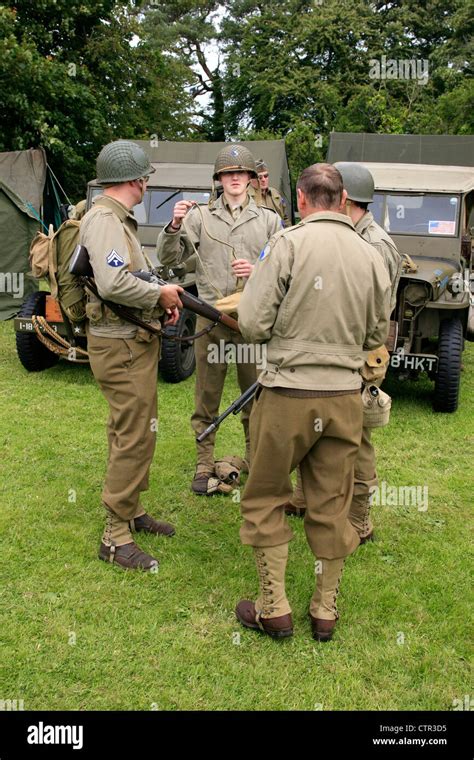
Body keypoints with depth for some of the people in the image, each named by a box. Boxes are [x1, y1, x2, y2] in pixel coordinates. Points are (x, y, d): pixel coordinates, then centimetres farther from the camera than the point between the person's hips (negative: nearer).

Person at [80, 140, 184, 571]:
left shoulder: (118, 219, 18)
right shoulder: (105, 220, -16)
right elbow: (113, 284, -30)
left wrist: (160, 298, 4)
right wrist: (160, 295, -16)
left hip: (133, 343, 11)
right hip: (121, 346, -11)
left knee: (130, 433, 19)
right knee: (135, 438, -7)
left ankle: (132, 512, 33)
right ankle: (116, 538, 2)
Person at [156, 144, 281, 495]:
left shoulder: (269, 220, 8)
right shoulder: (201, 216, 6)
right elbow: (169, 258, 3)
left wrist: (257, 270, -15)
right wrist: (174, 226, -14)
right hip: (211, 318, 0)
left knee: (255, 398, 9)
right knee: (206, 398, 7)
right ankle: (205, 467, 20)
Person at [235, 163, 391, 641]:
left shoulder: (288, 243, -10)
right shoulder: (370, 256, 3)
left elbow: (252, 324, -12)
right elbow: (377, 336, 12)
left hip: (288, 393, -4)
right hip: (345, 396, 4)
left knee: (265, 498, 12)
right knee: (331, 506, 14)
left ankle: (274, 609, 18)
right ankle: (325, 611, 27)